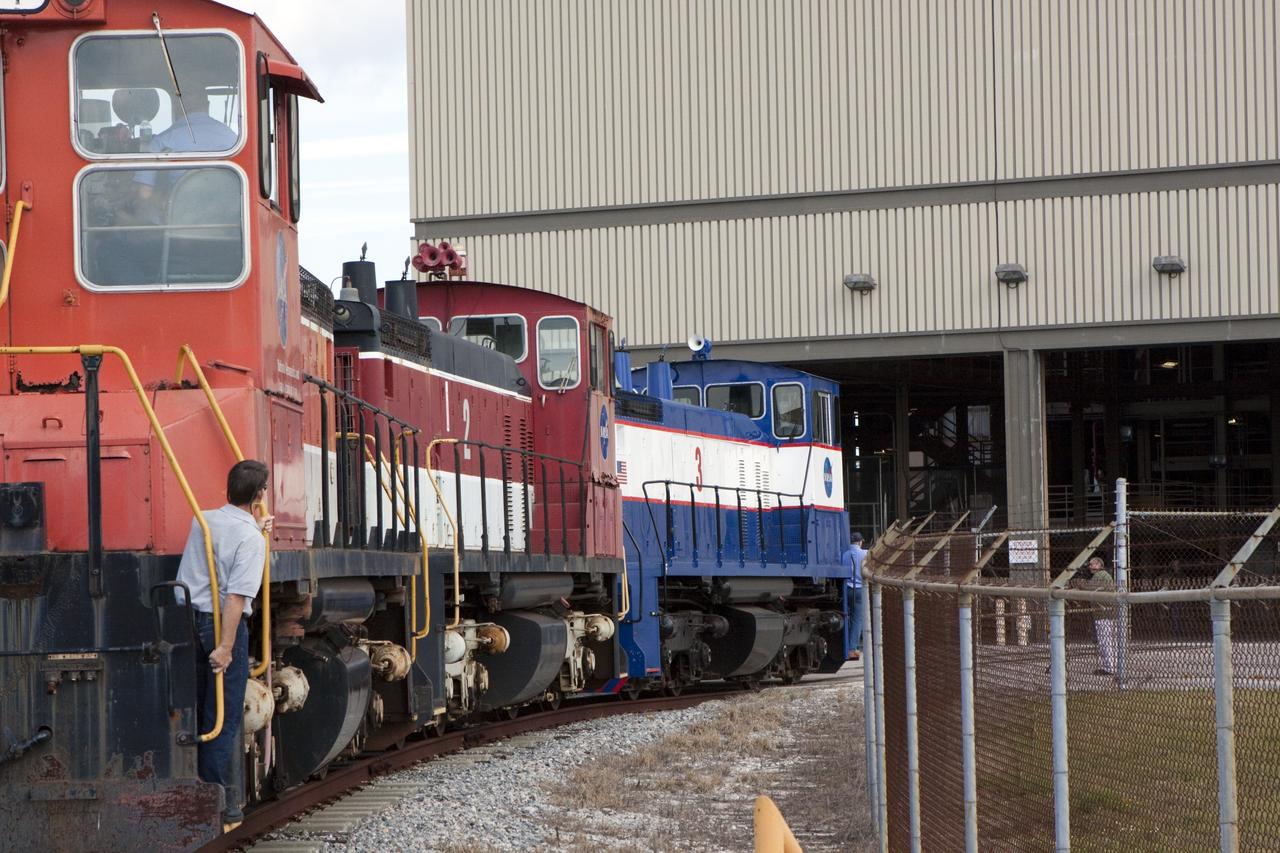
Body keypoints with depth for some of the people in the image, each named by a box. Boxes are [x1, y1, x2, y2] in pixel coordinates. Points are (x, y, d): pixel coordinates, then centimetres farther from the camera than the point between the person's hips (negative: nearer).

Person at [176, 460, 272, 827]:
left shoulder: (202, 521, 7)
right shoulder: (251, 539, -14)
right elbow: (236, 595, -21)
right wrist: (225, 646, -22)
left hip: (188, 617, 6)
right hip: (222, 623, -6)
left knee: (191, 710, 13)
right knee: (223, 717, 0)